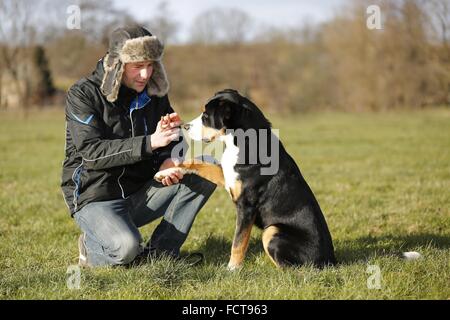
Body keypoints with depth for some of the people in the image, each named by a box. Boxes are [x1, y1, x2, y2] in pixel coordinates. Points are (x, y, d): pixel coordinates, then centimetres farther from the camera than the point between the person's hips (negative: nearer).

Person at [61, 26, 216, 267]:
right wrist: (149, 143, -33)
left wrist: (171, 159, -14)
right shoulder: (83, 95, -12)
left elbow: (175, 142, 12)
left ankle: (160, 251, -7)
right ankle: (92, 247, 2)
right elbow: (91, 152, -23)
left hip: (141, 192, 6)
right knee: (126, 248, -35)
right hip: (96, 198, -6)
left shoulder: (154, 93, 5)